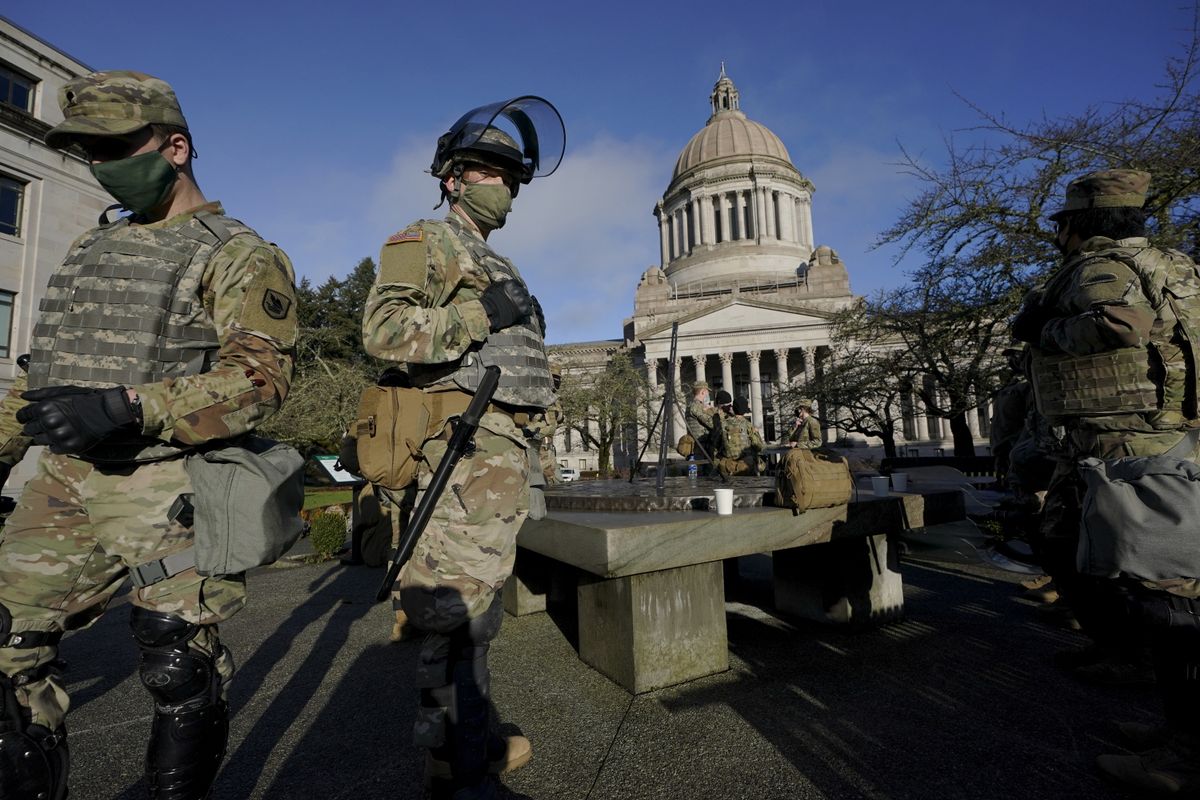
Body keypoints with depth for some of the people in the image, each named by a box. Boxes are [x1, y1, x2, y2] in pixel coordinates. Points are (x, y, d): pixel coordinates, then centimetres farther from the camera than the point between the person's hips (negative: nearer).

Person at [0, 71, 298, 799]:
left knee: (183, 676, 2)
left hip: (170, 494, -7)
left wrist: (132, 408, -27)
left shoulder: (237, 256, -5)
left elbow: (262, 373, -19)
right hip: (65, 485, 8)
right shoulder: (93, 248, 19)